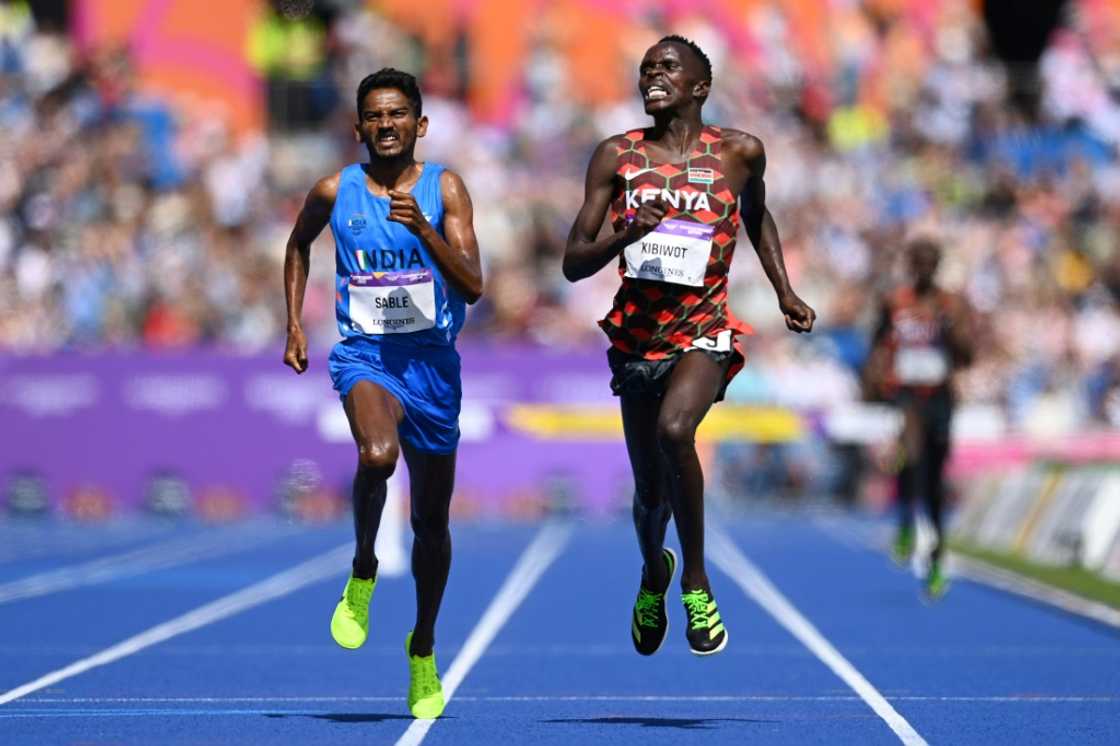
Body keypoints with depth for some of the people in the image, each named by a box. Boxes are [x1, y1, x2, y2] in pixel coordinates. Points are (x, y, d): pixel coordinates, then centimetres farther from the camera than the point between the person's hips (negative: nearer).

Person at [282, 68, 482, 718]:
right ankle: (363, 571, -7)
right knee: (378, 455, -35)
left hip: (432, 359, 1)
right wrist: (294, 324, 14)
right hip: (363, 353, -1)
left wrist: (423, 229, -22)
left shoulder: (444, 188, -2)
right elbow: (299, 244, 22)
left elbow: (472, 285, -9)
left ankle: (424, 648, 30)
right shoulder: (336, 192, 0)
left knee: (432, 518, 10)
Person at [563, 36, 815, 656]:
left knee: (674, 429, -33)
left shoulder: (739, 152, -1)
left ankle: (695, 580, -15)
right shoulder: (617, 156, -1)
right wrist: (626, 233, -22)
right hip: (638, 332, 2)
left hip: (704, 330, -2)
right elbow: (573, 264, -4)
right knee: (649, 490, 9)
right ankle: (653, 573, 46)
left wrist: (784, 292, 13)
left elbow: (757, 217, 22)